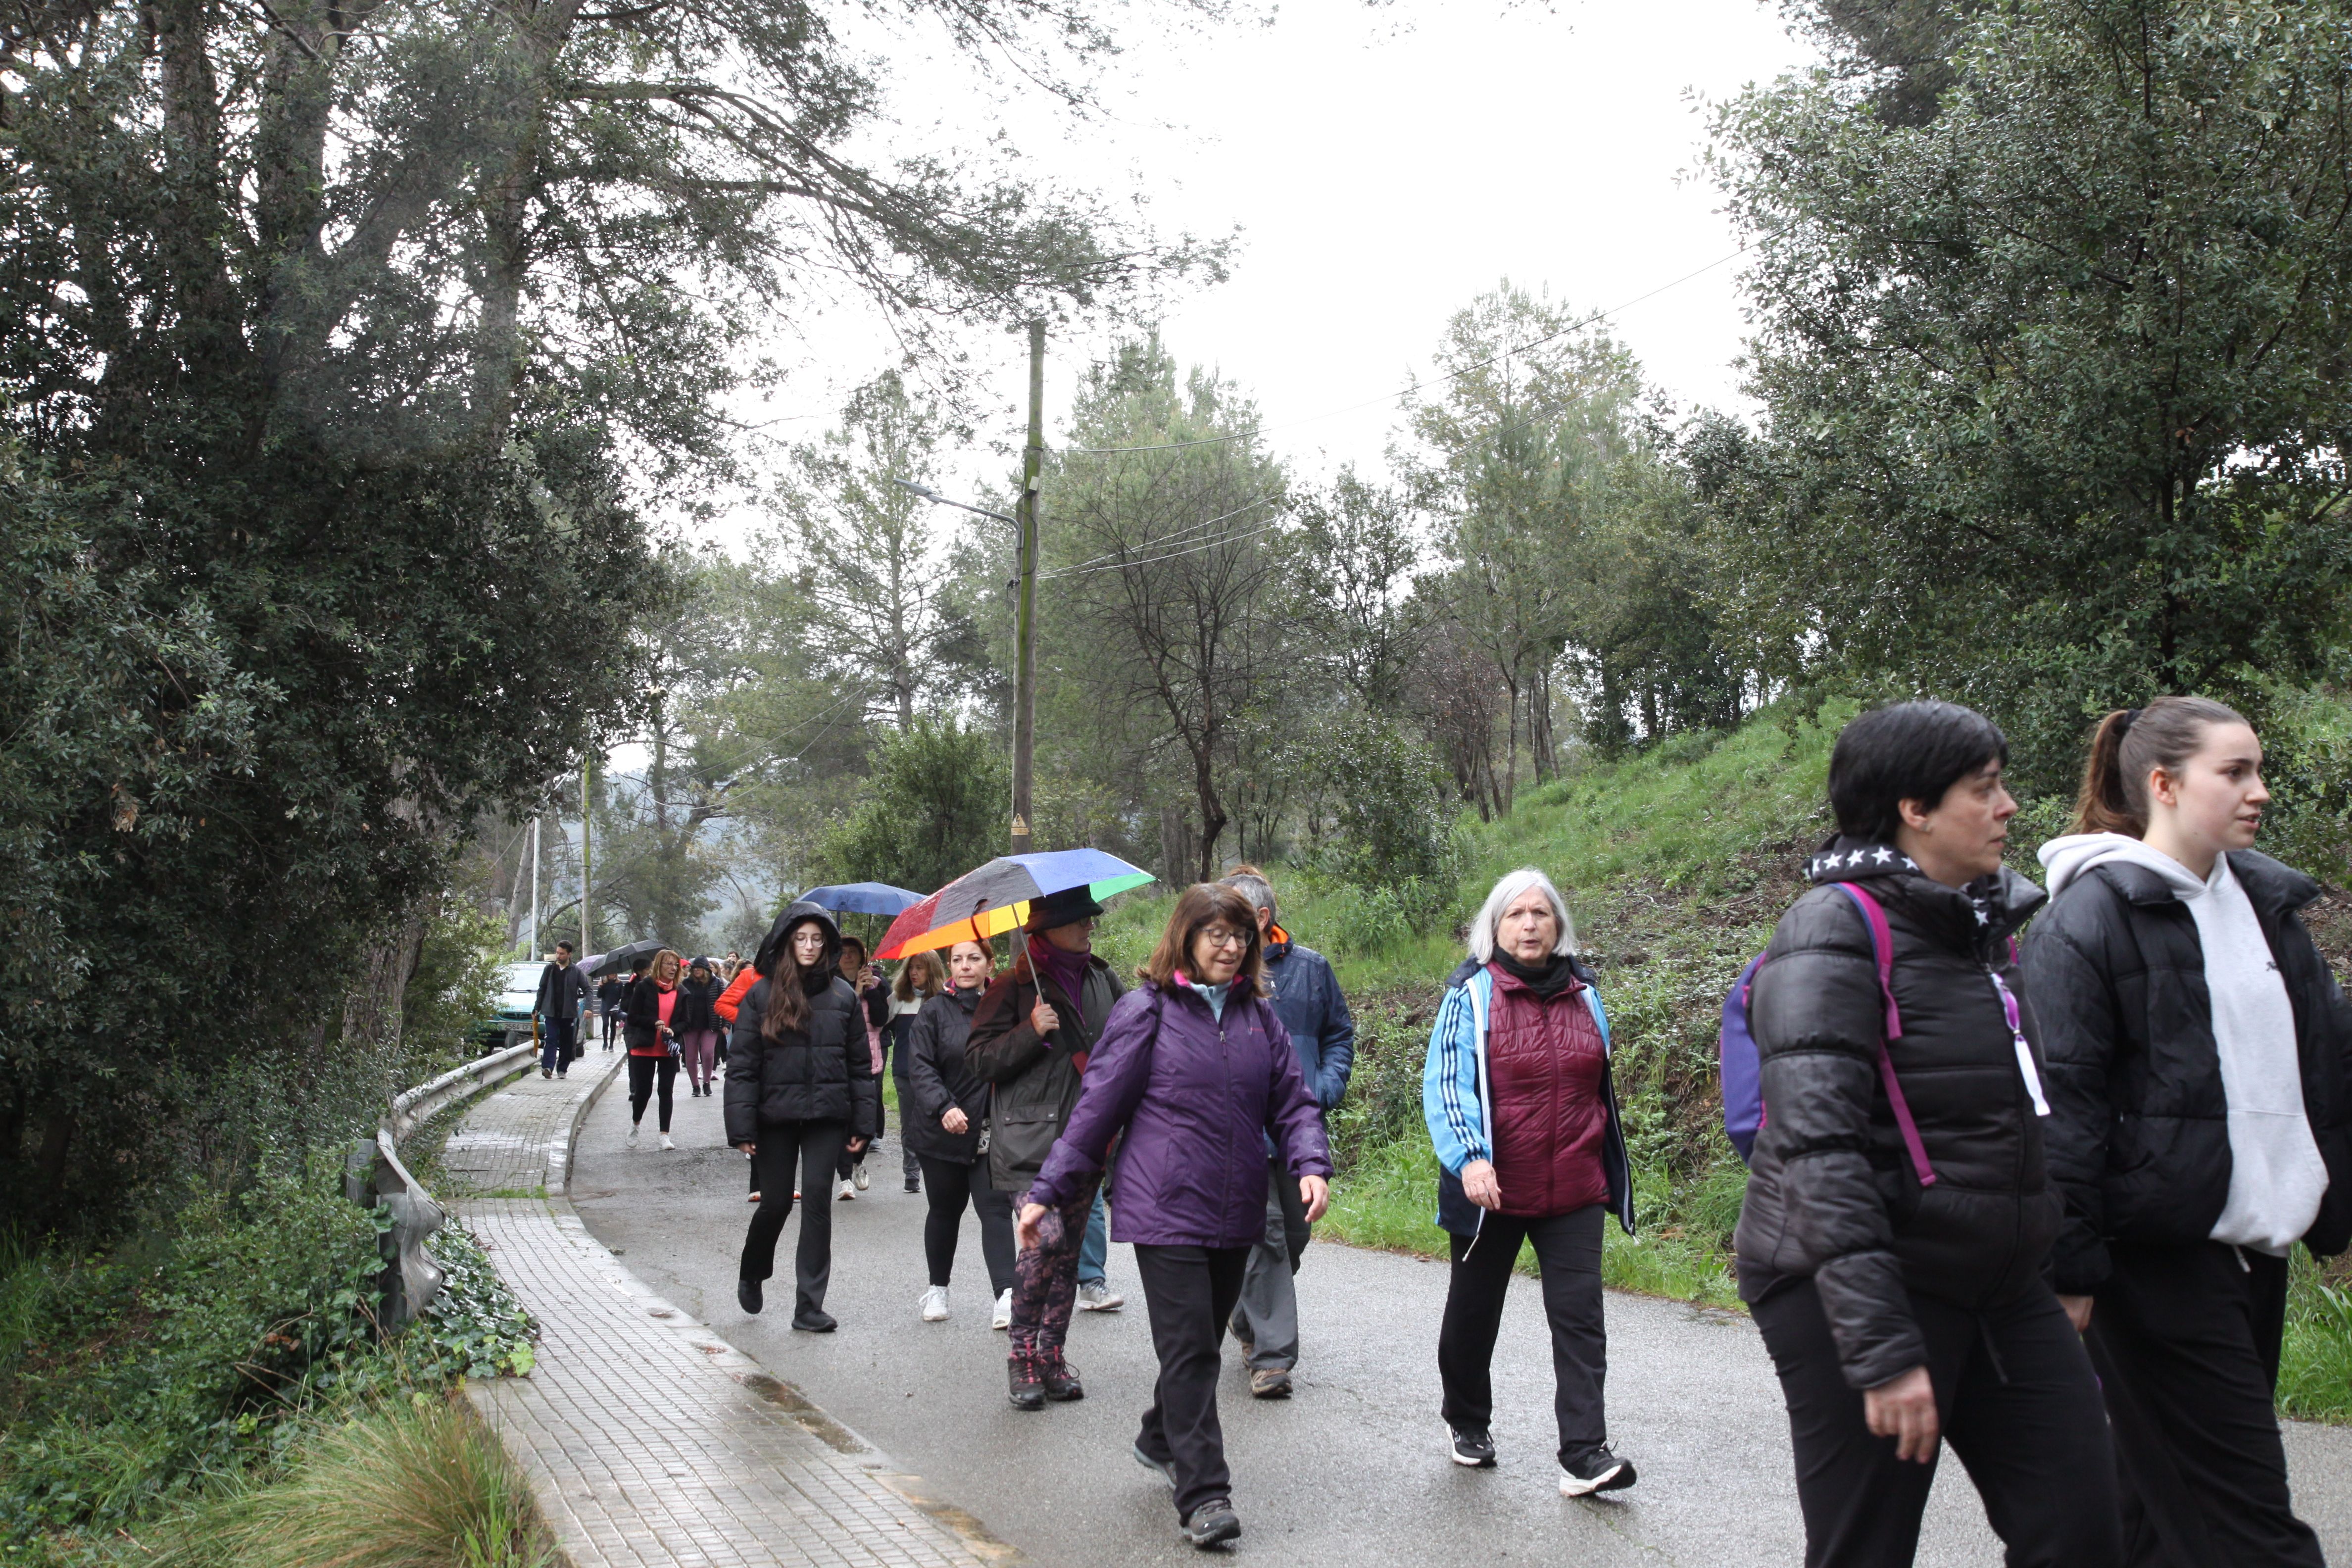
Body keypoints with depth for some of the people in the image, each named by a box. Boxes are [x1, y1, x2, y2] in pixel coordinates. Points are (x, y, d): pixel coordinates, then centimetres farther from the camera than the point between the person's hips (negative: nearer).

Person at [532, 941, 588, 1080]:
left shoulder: (576, 971, 0)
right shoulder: (550, 969, 6)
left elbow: (587, 990, 0)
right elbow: (542, 989, 13)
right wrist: (536, 1008, 9)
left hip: (568, 1013, 0)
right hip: (551, 1012, 0)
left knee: (566, 1043, 6)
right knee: (551, 1040, -10)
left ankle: (562, 1069, 15)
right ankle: (548, 1067, -21)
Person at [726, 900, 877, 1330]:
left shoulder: (842, 995, 4)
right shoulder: (762, 995, -1)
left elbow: (860, 1064, 7)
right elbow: (741, 1065, -3)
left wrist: (863, 1122, 2)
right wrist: (742, 1127, -9)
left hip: (825, 1117, 1)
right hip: (776, 1116, -1)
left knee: (817, 1205, -1)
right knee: (775, 1203, 8)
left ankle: (809, 1306, 7)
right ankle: (751, 1274, 37)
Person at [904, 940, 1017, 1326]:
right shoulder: (935, 1010, -2)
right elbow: (920, 1066, -9)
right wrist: (944, 1107, -24)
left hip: (992, 1131, 0)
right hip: (942, 1131, 0)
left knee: (995, 1209, -8)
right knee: (945, 1209, 13)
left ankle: (1006, 1295, -12)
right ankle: (937, 1288, 30)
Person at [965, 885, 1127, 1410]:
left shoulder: (1102, 980, 12)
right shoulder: (1014, 987, -3)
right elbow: (978, 1058, -6)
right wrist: (1031, 1032, -19)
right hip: (1031, 1136, -5)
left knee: (1068, 1249, 9)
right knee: (1045, 1236, -17)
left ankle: (1051, 1356, 20)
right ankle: (1022, 1356, -1)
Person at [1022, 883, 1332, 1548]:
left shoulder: (1260, 1015, 9)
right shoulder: (1147, 1011, -6)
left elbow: (1291, 1101, 10)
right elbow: (1097, 1107, -6)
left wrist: (1310, 1164, -10)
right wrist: (1048, 1192, -5)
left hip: (1236, 1215, 6)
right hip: (1167, 1211, -5)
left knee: (1203, 1339, 18)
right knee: (1190, 1350, -7)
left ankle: (1160, 1441, 41)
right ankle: (1204, 1495, -1)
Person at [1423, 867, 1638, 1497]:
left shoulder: (1583, 994, 8)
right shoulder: (1472, 994, -7)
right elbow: (1446, 1083, -16)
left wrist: (1614, 1174, 24)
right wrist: (1469, 1156, -30)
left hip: (1574, 1190, 3)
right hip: (1491, 1189, -3)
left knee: (1579, 1315, -4)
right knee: (1474, 1312, 13)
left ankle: (1584, 1454, -1)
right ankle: (1468, 1424, 34)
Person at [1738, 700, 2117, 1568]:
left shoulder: (1982, 925, 11)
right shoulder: (1839, 928, -16)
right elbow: (1818, 1149, -24)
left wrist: (2067, 1269, 20)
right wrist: (1881, 1349, -27)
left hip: (1999, 1287, 8)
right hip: (1864, 1289, -8)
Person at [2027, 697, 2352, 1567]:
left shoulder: (2265, 900, 12)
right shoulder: (2089, 917, -12)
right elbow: (2058, 1103, -16)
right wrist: (2070, 1267, -18)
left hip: (2258, 1244, 8)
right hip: (2157, 1257, -8)